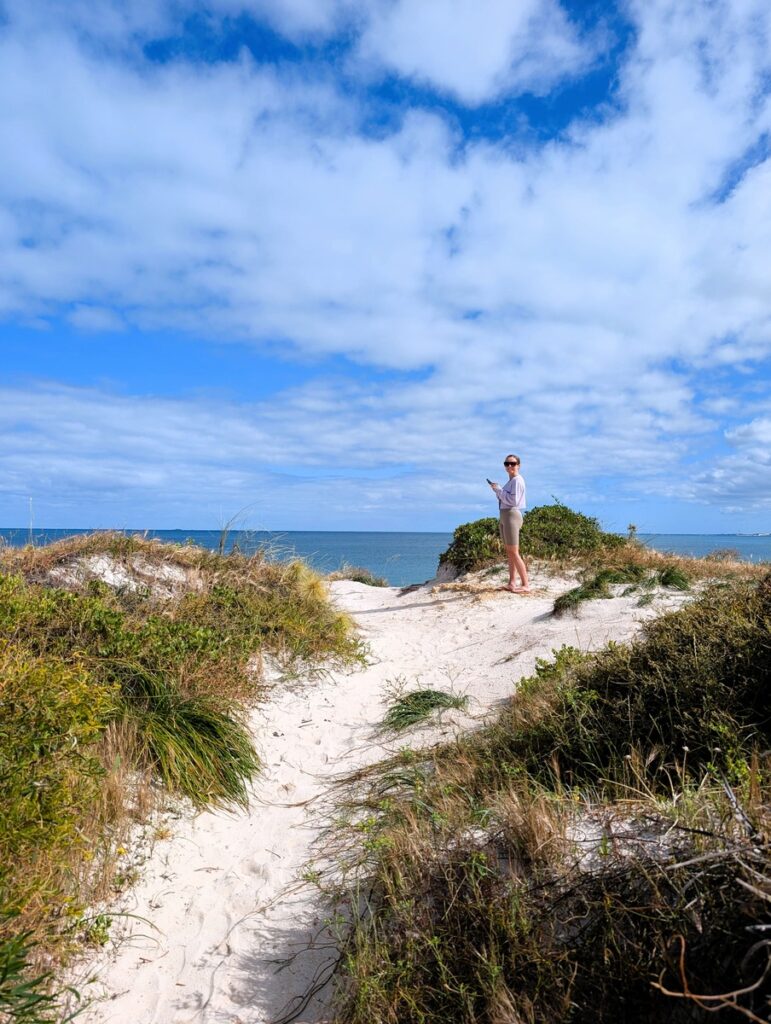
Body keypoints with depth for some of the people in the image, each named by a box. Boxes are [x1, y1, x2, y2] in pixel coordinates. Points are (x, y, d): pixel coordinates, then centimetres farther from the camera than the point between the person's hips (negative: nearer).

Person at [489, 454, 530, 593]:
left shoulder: (517, 480, -12)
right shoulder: (510, 481, 17)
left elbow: (513, 500, -21)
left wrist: (499, 489, -13)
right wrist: (497, 490, 3)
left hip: (512, 515, -10)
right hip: (504, 516, 10)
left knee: (514, 552, -10)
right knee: (509, 552, 10)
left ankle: (526, 585, -8)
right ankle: (512, 583, 15)